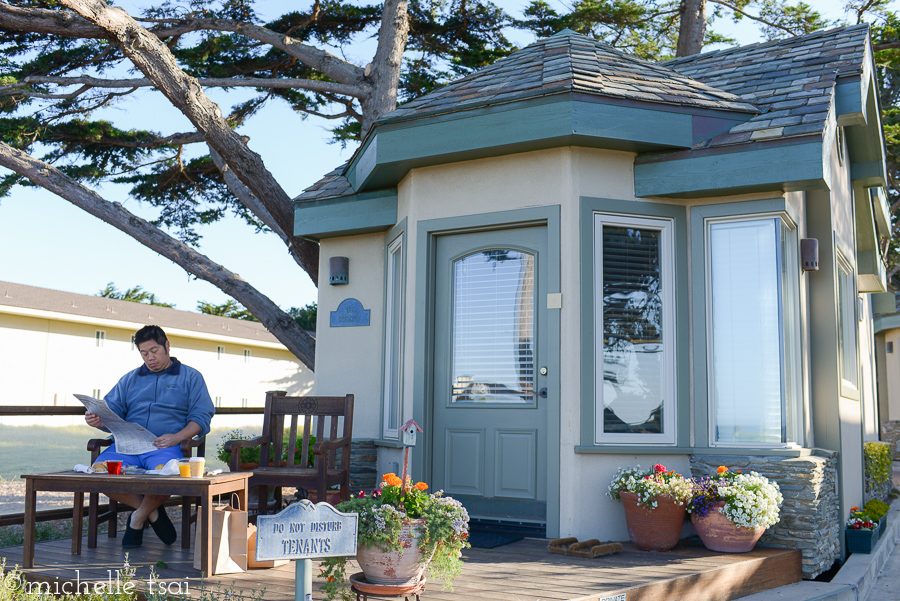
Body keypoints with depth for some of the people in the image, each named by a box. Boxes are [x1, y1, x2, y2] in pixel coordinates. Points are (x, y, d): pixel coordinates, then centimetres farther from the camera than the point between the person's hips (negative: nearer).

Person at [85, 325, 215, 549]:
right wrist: (97, 420, -7)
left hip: (166, 446, -4)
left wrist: (176, 437, -14)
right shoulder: (130, 379, 26)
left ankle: (139, 518, -4)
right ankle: (152, 512, -6)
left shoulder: (190, 377, 14)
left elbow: (201, 417, 4)